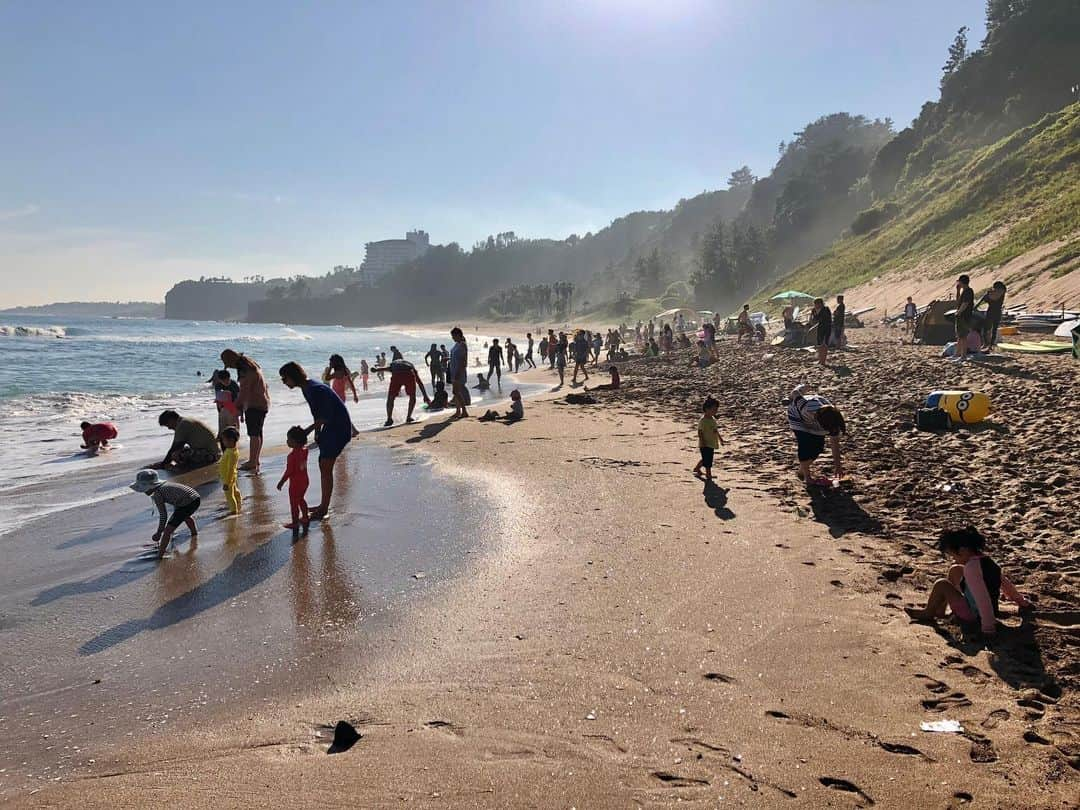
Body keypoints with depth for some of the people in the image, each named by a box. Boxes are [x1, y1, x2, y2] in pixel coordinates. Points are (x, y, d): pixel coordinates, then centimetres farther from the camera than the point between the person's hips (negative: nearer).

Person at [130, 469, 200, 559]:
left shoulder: (157, 494, -6)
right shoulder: (166, 484, 18)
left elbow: (163, 515, -6)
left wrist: (159, 532, 6)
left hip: (187, 504, -10)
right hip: (196, 498, 10)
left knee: (167, 531, -3)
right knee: (186, 516, 43)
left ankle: (159, 557, -5)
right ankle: (194, 536, 63)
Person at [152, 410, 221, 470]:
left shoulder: (182, 425, -12)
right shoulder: (186, 421, 18)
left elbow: (174, 448, -9)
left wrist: (163, 464, 2)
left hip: (210, 454, -10)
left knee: (176, 455, -21)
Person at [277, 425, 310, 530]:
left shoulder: (292, 455, -25)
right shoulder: (304, 450, -5)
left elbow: (289, 471, -22)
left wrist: (281, 482, -11)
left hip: (295, 482, -8)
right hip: (305, 480, 8)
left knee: (294, 503, 6)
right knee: (301, 499, 26)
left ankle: (295, 523, 14)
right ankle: (305, 517, 35)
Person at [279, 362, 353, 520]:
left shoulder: (314, 390, -24)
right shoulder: (306, 387, 6)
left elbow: (326, 416, -25)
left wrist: (308, 430, -20)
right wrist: (317, 431, 14)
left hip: (339, 427, -10)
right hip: (331, 426, 10)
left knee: (326, 468, -7)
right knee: (323, 465, 15)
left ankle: (323, 509, 1)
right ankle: (323, 505, 26)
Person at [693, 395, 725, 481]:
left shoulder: (713, 419, 8)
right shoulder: (703, 420, -19)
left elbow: (716, 430, 20)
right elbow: (700, 432, -19)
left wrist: (720, 439, 23)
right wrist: (703, 442, -23)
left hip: (712, 444, 9)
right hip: (705, 445, -9)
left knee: (705, 459, 20)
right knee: (708, 461, -4)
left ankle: (697, 468, 37)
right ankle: (708, 474, 5)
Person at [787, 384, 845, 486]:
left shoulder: (832, 420, -29)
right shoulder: (807, 408, -47)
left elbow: (835, 443, -17)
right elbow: (795, 393, -31)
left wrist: (837, 465, -11)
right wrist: (797, 390, -5)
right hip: (797, 416, -5)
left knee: (818, 447, -2)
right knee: (805, 445, -19)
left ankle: (802, 470, 20)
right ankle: (807, 477, -6)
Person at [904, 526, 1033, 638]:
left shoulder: (971, 567, -29)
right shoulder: (987, 561, -2)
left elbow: (983, 599, -32)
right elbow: (1005, 583, 10)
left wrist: (988, 627, -29)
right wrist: (1021, 601, 25)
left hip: (973, 616, -9)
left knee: (941, 585, -15)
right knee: (955, 570, 13)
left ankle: (928, 613, 10)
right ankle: (940, 610, 20)